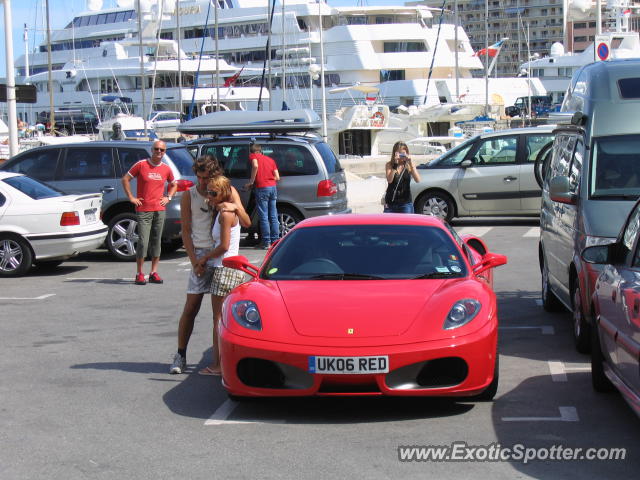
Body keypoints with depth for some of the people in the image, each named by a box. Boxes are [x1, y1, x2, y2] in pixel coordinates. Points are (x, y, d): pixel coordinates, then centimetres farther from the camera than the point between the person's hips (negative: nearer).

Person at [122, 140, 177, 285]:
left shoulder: (166, 169, 9)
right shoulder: (141, 165, -2)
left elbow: (173, 184, 27)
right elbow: (125, 179, 3)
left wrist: (168, 197, 11)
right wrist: (131, 197, -3)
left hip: (160, 209, 4)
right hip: (143, 210, -4)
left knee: (156, 242, 7)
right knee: (143, 242, -9)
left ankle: (154, 273, 13)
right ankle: (139, 274, -2)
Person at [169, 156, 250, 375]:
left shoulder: (229, 192, 4)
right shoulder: (189, 196, 3)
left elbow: (247, 223, 1)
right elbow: (186, 231, 2)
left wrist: (235, 207, -19)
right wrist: (194, 261, -7)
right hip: (201, 254, -1)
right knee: (191, 307, -3)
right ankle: (180, 355, 4)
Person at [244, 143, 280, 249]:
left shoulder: (253, 156, 6)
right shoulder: (270, 159, 20)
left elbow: (255, 166, -17)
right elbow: (277, 177, 12)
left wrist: (251, 182, -9)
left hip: (262, 188, -5)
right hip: (273, 188, 5)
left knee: (264, 217, -3)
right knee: (273, 216, 10)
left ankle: (266, 242, -4)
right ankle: (275, 241, 11)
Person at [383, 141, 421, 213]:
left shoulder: (409, 166, 2)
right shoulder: (389, 165, 0)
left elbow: (417, 180, -13)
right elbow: (389, 180, -16)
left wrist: (410, 163, -19)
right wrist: (395, 164, -22)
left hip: (406, 202, 0)